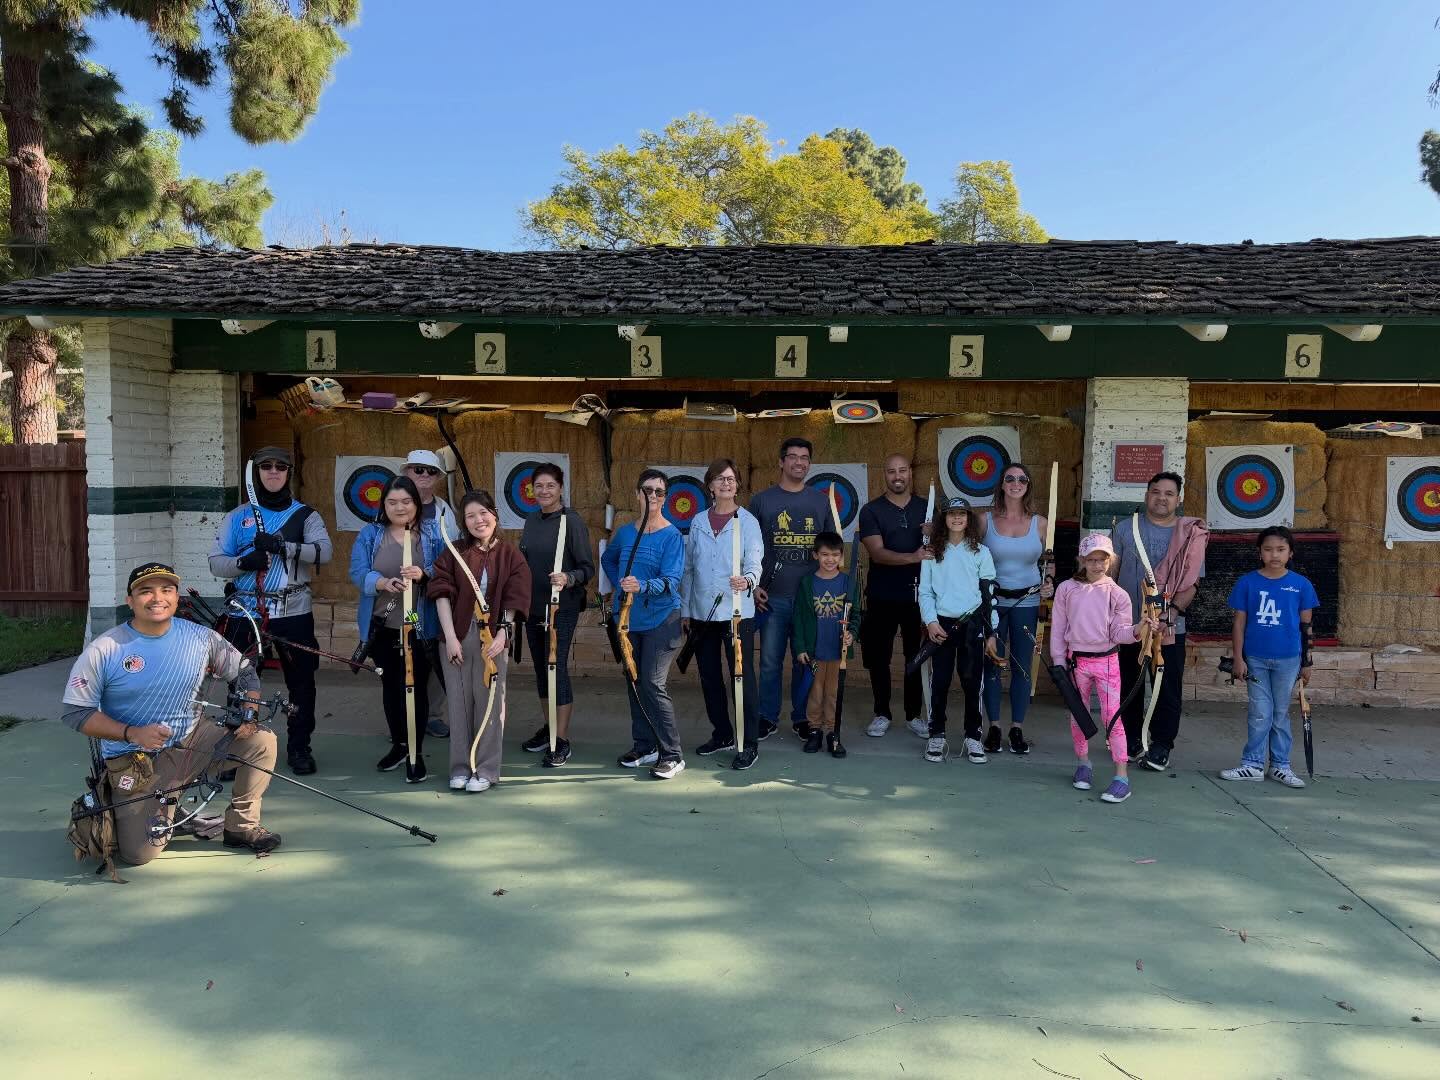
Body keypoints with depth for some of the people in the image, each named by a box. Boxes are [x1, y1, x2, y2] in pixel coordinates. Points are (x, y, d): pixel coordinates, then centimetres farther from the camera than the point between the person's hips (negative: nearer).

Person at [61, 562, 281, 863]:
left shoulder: (200, 637, -5)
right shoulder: (102, 651, -14)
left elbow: (244, 671, 7)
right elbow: (74, 713, -11)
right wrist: (132, 733, -24)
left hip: (192, 739, 3)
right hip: (135, 759, -3)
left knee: (261, 740, -18)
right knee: (140, 855, -10)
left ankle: (241, 826, 2)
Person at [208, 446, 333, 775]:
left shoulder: (305, 515, 5)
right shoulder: (238, 516, 9)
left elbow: (325, 551, -13)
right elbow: (216, 562, 4)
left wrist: (282, 546, -25)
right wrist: (243, 563, -17)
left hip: (294, 613, -1)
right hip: (246, 612, 1)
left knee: (301, 682, 5)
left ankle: (299, 747, 19)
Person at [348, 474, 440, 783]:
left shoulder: (432, 536, 1)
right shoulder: (370, 535, 3)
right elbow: (358, 573, -6)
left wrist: (423, 575, -25)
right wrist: (384, 583, -26)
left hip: (418, 628, -3)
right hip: (381, 627, 3)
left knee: (415, 687, -3)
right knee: (390, 685, 16)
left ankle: (416, 754, 7)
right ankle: (398, 744, 32)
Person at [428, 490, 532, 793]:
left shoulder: (509, 554, 3)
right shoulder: (454, 552, 5)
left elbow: (515, 599, -2)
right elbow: (442, 593, -2)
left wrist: (502, 635, -13)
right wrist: (450, 636, -10)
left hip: (492, 637, -1)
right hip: (457, 636, 1)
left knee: (489, 702, 2)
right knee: (459, 701, 6)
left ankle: (486, 769, 11)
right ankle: (460, 767, 17)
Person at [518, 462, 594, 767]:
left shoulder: (572, 522, -11)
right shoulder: (531, 521, 9)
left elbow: (587, 568, -12)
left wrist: (568, 578, -31)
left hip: (562, 608, -7)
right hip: (533, 607, 7)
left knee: (557, 668, -7)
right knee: (540, 668, 14)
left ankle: (562, 741, 0)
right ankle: (548, 728, 29)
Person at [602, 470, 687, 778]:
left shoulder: (672, 536, -11)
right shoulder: (625, 532, 6)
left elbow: (671, 580, -21)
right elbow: (607, 560, 27)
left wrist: (642, 586, -39)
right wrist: (621, 584, 12)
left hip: (661, 618, -6)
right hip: (630, 619, 6)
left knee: (653, 684, -13)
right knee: (635, 683, 12)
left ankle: (672, 755, -4)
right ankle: (644, 747, 26)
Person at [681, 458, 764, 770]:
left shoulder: (747, 521, -3)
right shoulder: (698, 522, 9)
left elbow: (754, 562, -12)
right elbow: (688, 568, 12)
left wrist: (747, 580, -35)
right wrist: (685, 610, 11)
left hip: (737, 612, -4)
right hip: (702, 612, 5)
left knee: (742, 676, -3)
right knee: (709, 676, 13)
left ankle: (749, 743, 5)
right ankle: (722, 734, 28)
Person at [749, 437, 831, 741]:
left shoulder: (821, 500, 8)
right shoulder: (762, 500, 4)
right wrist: (753, 585, -2)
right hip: (772, 597, -1)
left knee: (806, 661, 7)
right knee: (770, 661, 4)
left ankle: (802, 717, 21)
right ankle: (768, 717, 17)